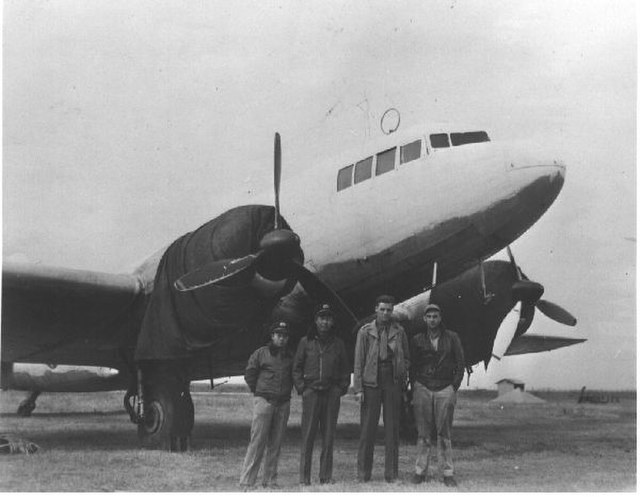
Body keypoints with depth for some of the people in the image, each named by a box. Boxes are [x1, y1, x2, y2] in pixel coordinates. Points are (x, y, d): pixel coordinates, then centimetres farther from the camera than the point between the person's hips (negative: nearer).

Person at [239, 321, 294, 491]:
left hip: (283, 404, 4)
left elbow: (293, 377, 21)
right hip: (264, 401, -4)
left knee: (275, 444, 7)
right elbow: (249, 374, 4)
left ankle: (270, 480, 14)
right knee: (257, 441, -7)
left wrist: (287, 392, 11)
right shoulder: (261, 354, 1)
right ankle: (247, 481, -4)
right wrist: (258, 391, 4)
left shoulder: (290, 357, 12)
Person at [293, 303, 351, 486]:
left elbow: (345, 369, 15)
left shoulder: (338, 343, 10)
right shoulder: (306, 342, 6)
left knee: (328, 436, 4)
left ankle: (326, 477, 10)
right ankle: (304, 478, 1)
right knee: (308, 436, -3)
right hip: (311, 392, -2)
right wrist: (301, 387, 0)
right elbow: (297, 367, 9)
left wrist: (342, 388, 5)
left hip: (332, 394, 2)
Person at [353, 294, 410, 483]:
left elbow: (406, 357, 15)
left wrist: (404, 376, -1)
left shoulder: (399, 331, 8)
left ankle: (391, 473, 11)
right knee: (368, 427, -1)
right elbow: (358, 361, 1)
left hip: (393, 383, 2)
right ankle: (363, 473, 7)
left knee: (392, 428, 3)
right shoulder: (365, 331, 3)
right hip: (371, 382, -2)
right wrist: (358, 388, -5)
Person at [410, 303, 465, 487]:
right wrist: (414, 387, 3)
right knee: (423, 433, 1)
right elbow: (412, 365, 12)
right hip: (423, 388, 1)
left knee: (444, 434, 0)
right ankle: (420, 471, 7)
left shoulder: (452, 338, 6)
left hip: (445, 389, -1)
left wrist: (454, 387, 0)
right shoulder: (417, 340, 8)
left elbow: (460, 363, 7)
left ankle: (448, 474, 5)